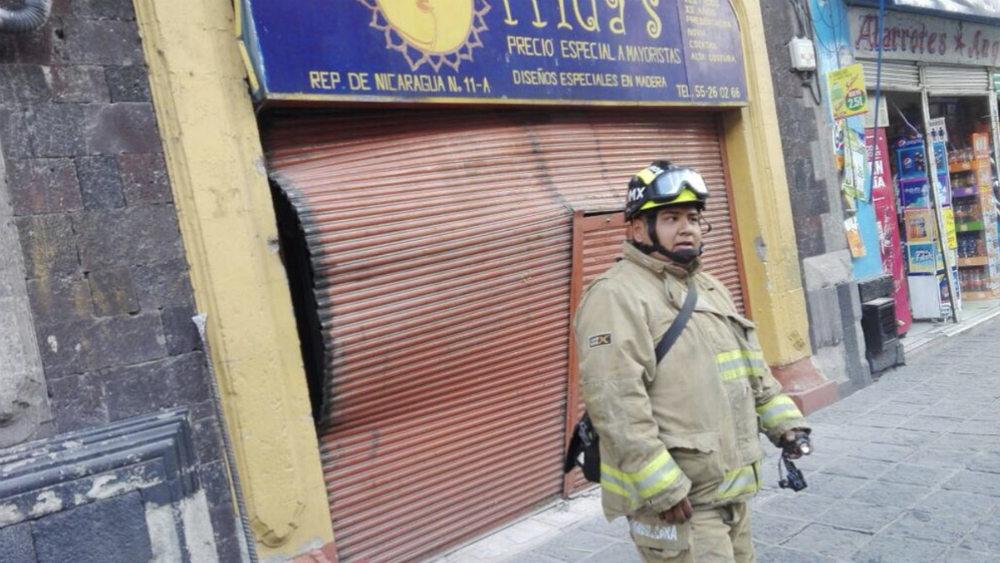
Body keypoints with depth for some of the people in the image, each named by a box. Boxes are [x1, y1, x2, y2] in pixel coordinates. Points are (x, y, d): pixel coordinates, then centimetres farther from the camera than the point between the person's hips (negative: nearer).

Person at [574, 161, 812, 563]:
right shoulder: (617, 296, -16)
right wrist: (662, 488, -25)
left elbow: (752, 369, 25)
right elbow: (616, 403, -24)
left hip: (730, 489, 9)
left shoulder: (710, 288, 16)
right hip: (674, 498, -9)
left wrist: (783, 421, 14)